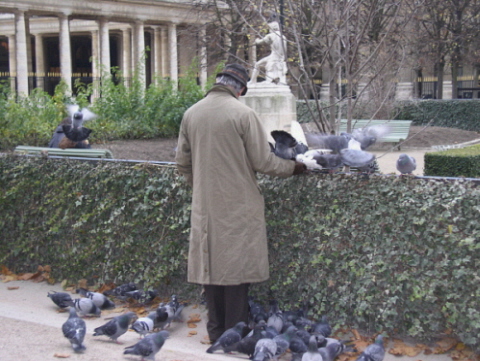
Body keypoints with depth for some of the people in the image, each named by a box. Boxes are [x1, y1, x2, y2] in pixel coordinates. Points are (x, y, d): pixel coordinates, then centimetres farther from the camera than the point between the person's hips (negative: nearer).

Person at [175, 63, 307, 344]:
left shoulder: (191, 114, 4)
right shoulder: (243, 113, -12)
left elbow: (182, 162, 10)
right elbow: (263, 162, -11)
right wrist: (293, 167, 5)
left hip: (205, 205, 5)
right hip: (238, 206, -5)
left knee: (211, 265, 12)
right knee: (237, 267, 4)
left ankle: (216, 331, 21)